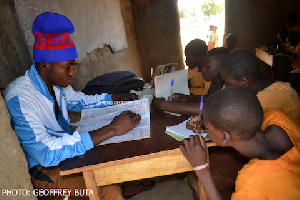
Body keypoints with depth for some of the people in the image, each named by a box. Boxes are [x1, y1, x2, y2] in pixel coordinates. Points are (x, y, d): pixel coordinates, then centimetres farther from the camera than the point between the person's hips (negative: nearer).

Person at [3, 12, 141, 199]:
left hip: (67, 148, 8)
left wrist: (118, 98, 2)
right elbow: (46, 153, -37)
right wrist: (111, 129, -39)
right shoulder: (19, 98, -28)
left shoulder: (56, 84, -4)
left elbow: (81, 101, 16)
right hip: (44, 167, -7)